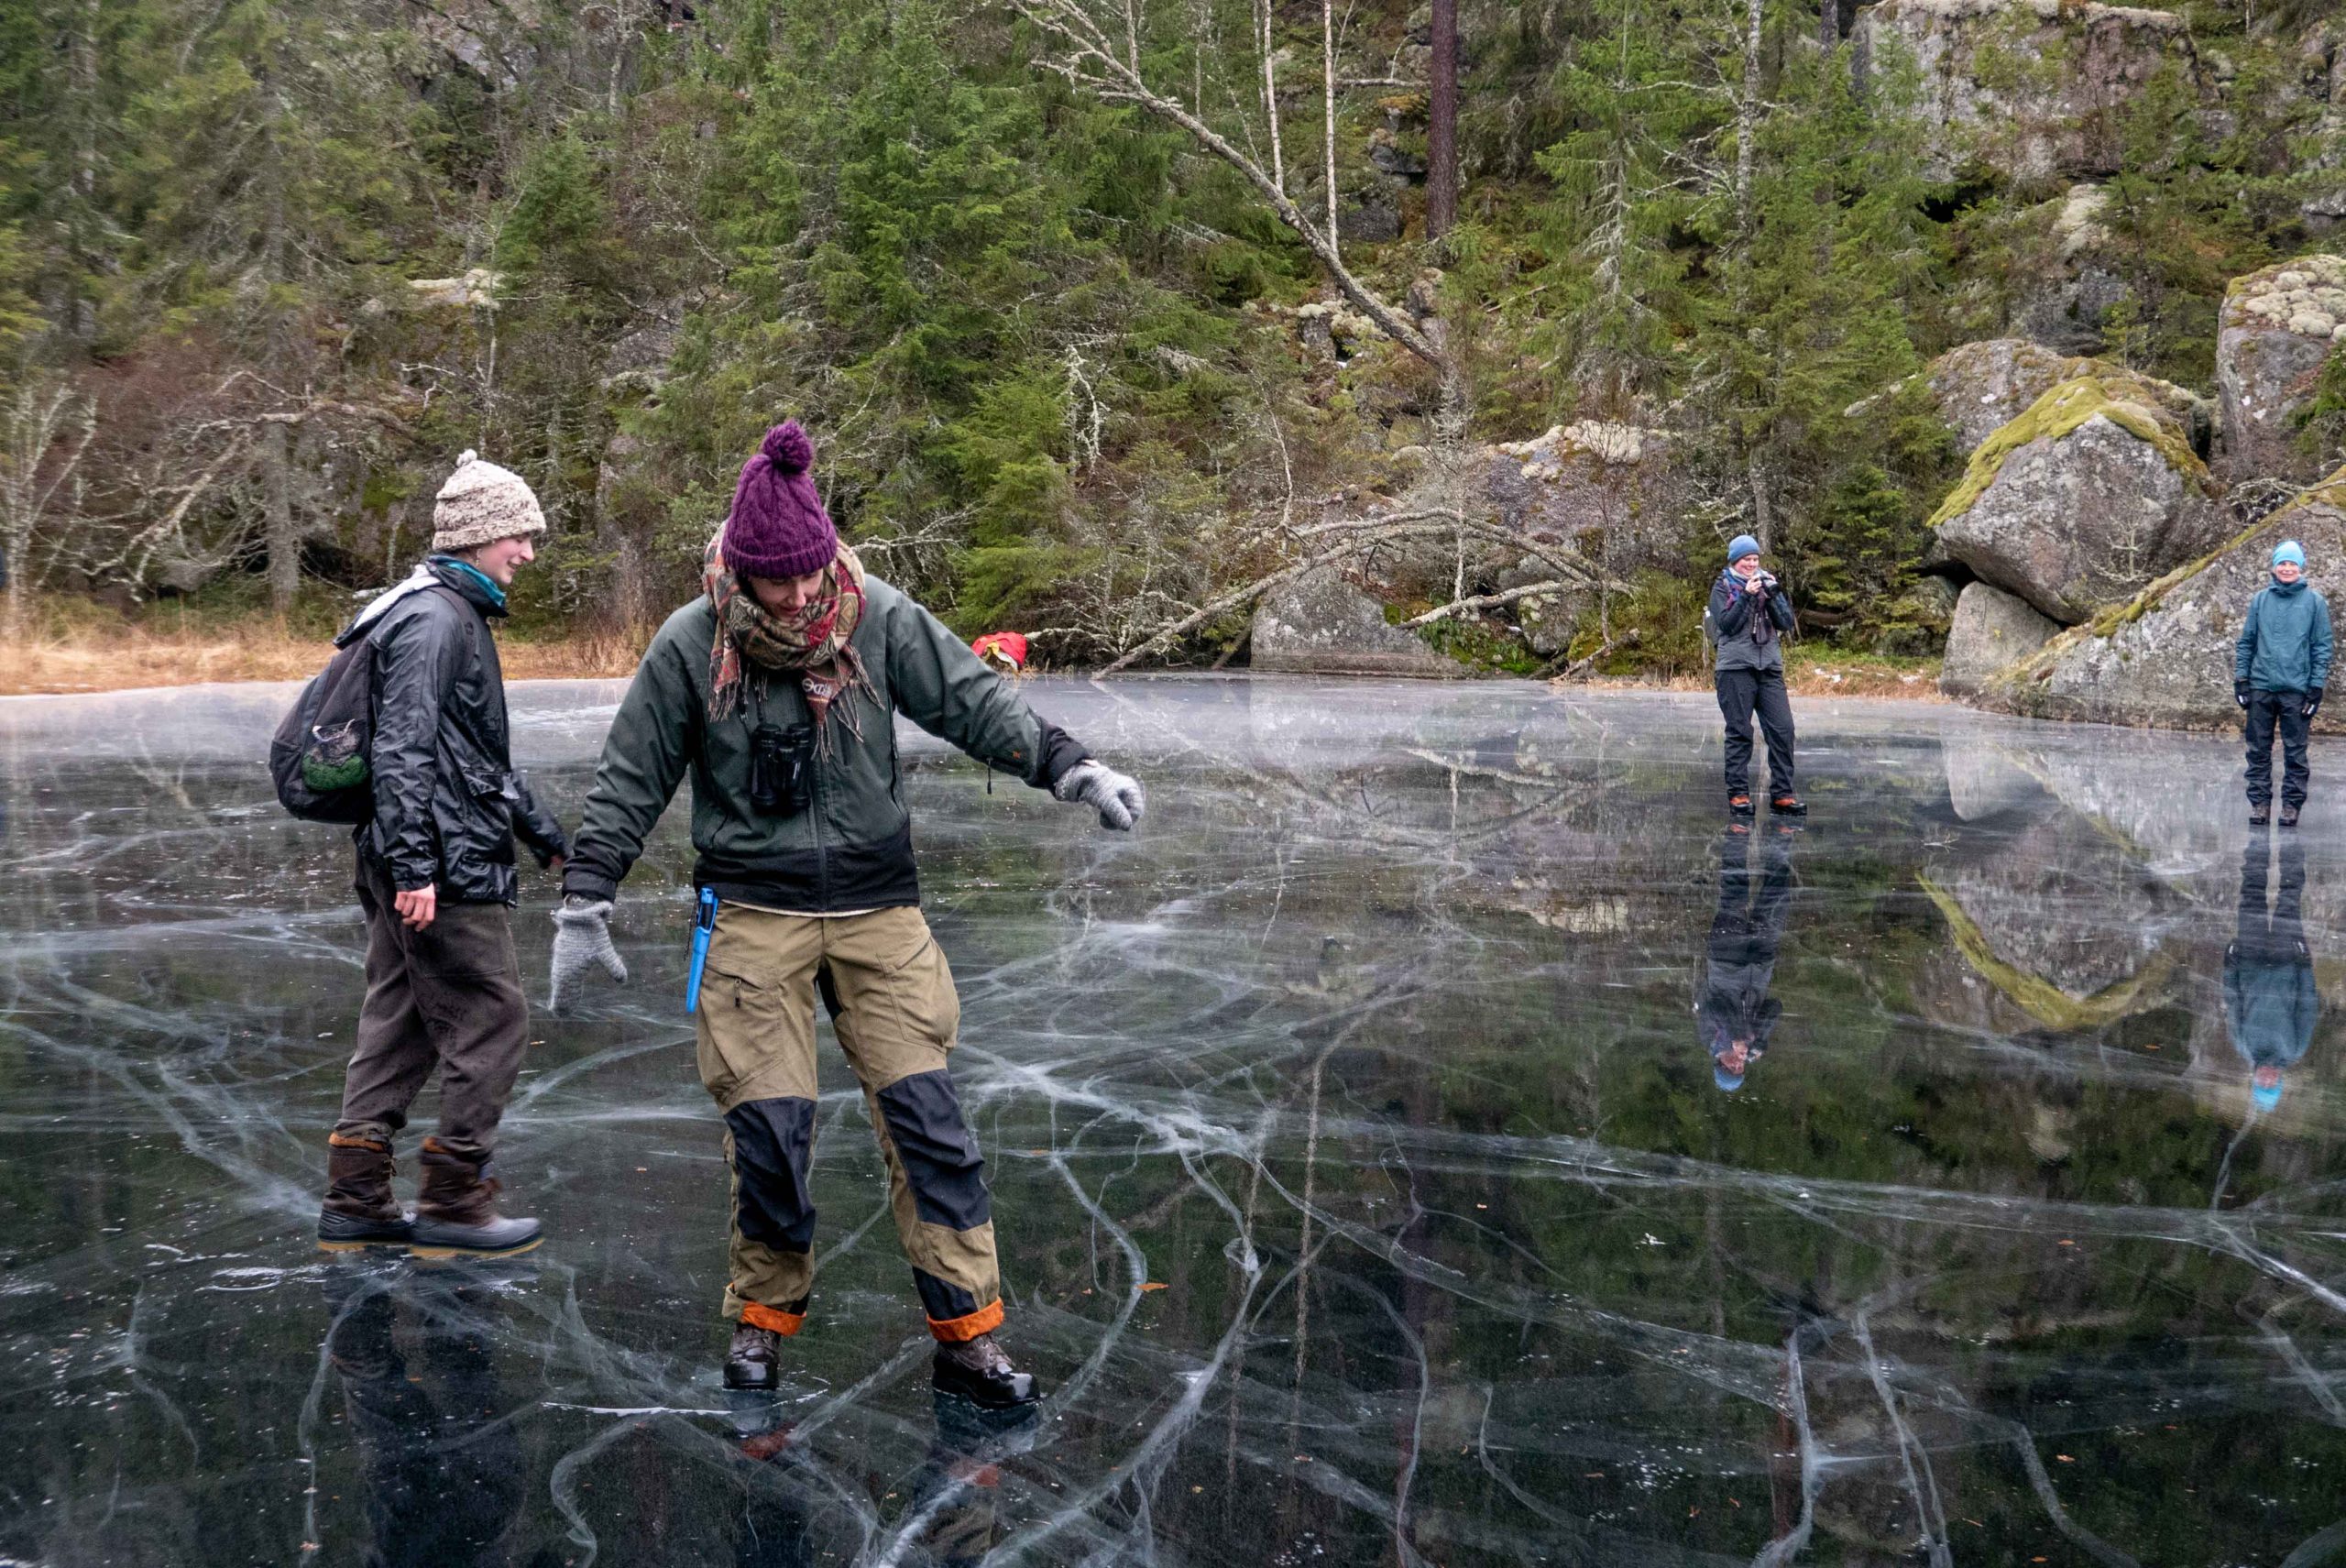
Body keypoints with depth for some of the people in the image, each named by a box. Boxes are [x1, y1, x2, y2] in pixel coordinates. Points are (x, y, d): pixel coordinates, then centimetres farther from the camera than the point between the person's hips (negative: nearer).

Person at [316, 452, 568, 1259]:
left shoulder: (460, 614, 20)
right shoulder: (436, 619, -13)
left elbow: (488, 755, 28)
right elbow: (401, 751, -21)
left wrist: (549, 840, 29)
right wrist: (414, 867, -26)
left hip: (420, 864, 11)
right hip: (446, 868, -11)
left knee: (399, 1025, 12)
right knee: (492, 1020, -4)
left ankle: (355, 1201, 16)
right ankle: (453, 1203, 2)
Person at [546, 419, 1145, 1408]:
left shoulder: (880, 621, -4)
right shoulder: (691, 647, -5)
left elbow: (975, 703, 1)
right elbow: (631, 781, 1)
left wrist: (1071, 769, -11)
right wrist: (584, 907, 0)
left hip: (878, 908, 1)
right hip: (754, 915, -1)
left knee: (925, 1113, -4)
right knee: (766, 1125, -3)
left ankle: (967, 1335, 3)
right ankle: (765, 1316, 20)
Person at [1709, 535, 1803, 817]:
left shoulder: (1767, 582, 15)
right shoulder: (1723, 588, 5)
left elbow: (1786, 623, 7)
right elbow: (1727, 624, -8)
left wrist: (1773, 595, -7)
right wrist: (1747, 596, -15)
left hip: (1770, 667, 3)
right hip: (1736, 668, -3)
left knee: (1782, 729, -5)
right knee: (1739, 732, -2)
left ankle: (1781, 794, -2)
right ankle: (1738, 795, 3)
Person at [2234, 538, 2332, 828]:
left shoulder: (2314, 601, 2)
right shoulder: (2260, 599, 8)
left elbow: (2322, 647, 1)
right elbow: (2245, 642, 10)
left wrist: (2317, 687, -4)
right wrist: (2241, 680, 3)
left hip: (2296, 690, -2)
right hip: (2261, 687, 2)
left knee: (2295, 751, 2)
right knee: (2258, 750, 4)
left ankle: (2292, 804, 7)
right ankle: (2259, 802, 10)